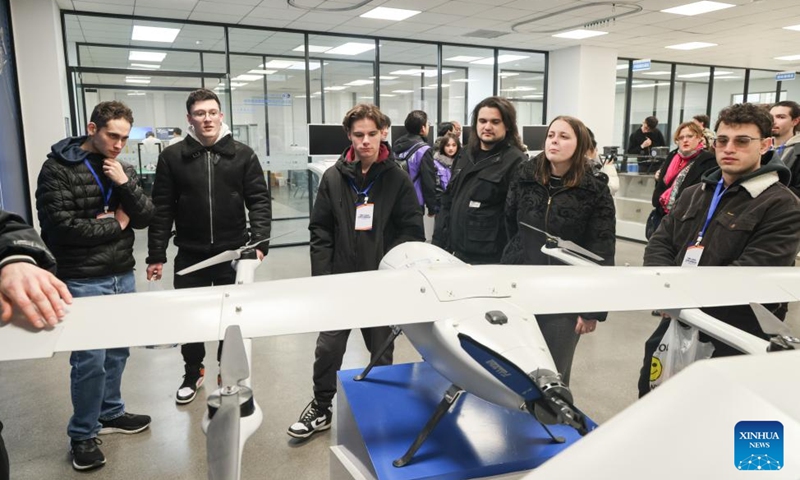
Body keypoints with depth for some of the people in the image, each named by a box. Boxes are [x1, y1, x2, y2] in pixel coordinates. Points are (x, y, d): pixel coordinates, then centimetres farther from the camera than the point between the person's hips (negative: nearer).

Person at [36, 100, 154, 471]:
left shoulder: (122, 169, 8)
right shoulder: (58, 169, -10)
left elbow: (145, 218, 2)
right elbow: (59, 227, -19)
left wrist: (125, 184, -14)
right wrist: (115, 224, -10)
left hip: (123, 276, 6)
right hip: (83, 281, -6)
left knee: (117, 350, 15)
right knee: (90, 358, -2)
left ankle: (110, 413, 34)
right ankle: (82, 434, 16)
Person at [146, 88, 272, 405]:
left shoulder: (243, 155, 0)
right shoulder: (172, 157, -1)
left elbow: (259, 201, -3)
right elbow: (161, 209, 0)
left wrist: (259, 242, -15)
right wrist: (156, 255, -2)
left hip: (233, 253, 0)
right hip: (190, 254, 0)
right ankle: (193, 373, 34)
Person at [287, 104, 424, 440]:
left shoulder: (398, 179, -5)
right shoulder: (333, 178, -1)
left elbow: (412, 232, -5)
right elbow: (320, 232, 0)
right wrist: (322, 278, -6)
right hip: (340, 281, 1)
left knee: (382, 351, 14)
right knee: (328, 348, 8)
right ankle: (321, 409, 30)